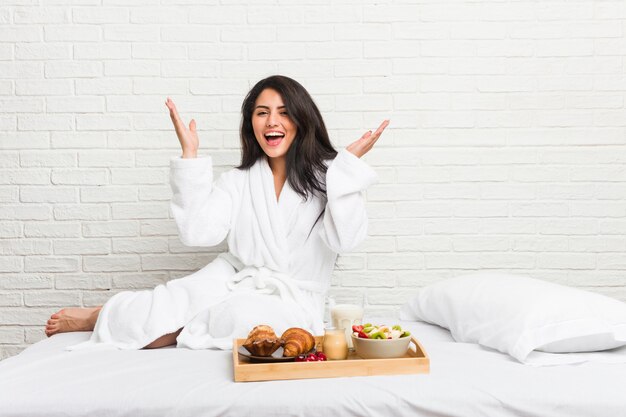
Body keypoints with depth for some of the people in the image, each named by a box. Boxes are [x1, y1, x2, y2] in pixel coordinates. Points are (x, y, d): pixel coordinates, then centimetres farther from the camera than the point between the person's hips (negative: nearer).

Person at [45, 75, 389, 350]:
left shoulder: (326, 177, -2)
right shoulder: (239, 181, 7)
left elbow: (343, 240, -16)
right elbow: (197, 232, -7)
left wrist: (349, 163, -19)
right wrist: (190, 155, -7)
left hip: (291, 303, -2)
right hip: (234, 280, 3)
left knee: (247, 316, -35)